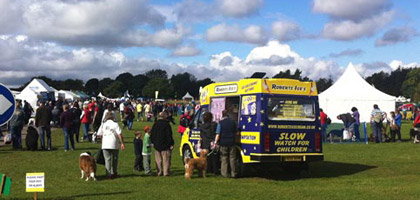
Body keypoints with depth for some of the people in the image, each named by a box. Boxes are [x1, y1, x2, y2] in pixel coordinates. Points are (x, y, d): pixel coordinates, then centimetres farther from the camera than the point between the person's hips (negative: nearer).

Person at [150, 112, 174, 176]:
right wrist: (171, 144, -9)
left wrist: (153, 142, 22)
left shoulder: (155, 124, 5)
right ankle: (166, 172, 0)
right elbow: (169, 135, -14)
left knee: (158, 159, 12)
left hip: (157, 145, 5)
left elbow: (152, 135, 12)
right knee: (166, 159, 0)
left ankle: (159, 172, 14)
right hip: (165, 145, -5)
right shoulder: (166, 124, -13)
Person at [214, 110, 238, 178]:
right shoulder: (232, 122, 5)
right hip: (231, 143, 2)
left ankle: (224, 174, 5)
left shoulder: (220, 122, -5)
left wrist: (215, 142, -9)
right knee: (232, 158, 7)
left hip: (223, 143, -2)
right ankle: (233, 173, 8)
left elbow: (218, 134, -11)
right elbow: (236, 132, 14)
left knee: (224, 158, 6)